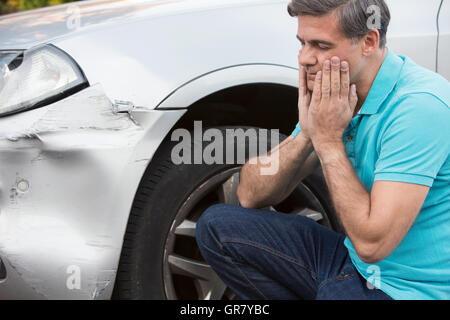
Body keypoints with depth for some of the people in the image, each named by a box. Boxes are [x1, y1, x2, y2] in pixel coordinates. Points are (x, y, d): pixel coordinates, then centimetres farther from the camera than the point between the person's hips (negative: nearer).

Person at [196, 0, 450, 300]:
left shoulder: (420, 105, -23)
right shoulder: (329, 94, 3)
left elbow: (372, 244, -28)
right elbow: (251, 196, 3)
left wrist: (328, 140, -21)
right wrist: (306, 134, -13)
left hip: (410, 284, -8)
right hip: (356, 261, 8)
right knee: (218, 225, 1)